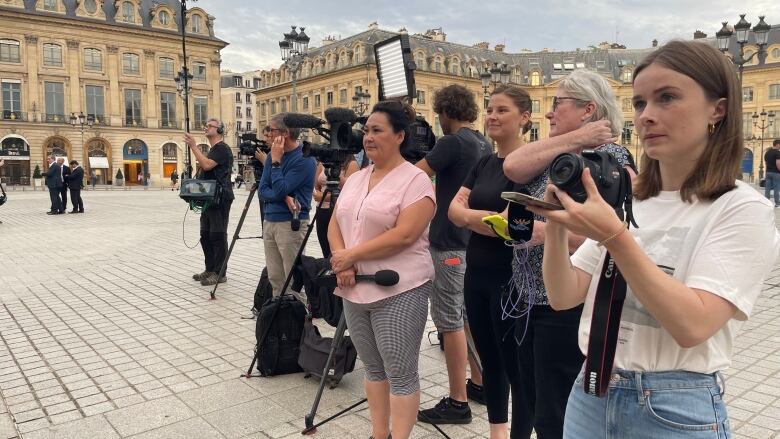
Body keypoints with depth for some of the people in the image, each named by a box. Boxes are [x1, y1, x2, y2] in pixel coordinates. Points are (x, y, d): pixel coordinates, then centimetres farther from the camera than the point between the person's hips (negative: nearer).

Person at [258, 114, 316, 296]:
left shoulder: (305, 159, -12)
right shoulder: (273, 155, 10)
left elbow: (280, 190, -17)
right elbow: (262, 191, 4)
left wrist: (276, 161, -12)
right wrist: (285, 198, -13)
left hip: (291, 223, -7)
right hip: (269, 221, 7)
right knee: (275, 279, 13)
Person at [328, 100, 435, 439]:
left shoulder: (415, 180, -10)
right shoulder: (355, 179, 13)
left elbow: (404, 235, -21)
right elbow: (335, 225, 11)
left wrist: (350, 255, -16)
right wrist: (341, 261, -8)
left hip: (398, 291, -7)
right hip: (355, 289, 7)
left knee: (400, 373, 1)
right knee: (373, 368, 17)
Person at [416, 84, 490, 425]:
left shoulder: (453, 142, -15)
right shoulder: (485, 146, 12)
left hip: (450, 244, -9)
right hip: (474, 242, 9)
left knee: (450, 321, -3)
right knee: (470, 314, 17)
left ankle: (458, 403, 4)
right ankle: (479, 384, 27)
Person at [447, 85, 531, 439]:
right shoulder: (483, 163, 11)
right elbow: (454, 209, 2)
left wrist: (471, 216, -9)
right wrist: (484, 217, -15)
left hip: (511, 280, -8)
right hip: (476, 275, 8)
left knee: (515, 364, 5)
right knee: (489, 359, 18)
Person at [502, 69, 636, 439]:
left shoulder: (610, 160, -13)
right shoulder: (556, 154, 11)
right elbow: (512, 168, -9)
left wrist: (545, 232, -28)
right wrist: (574, 139, -12)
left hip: (569, 307, -8)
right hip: (531, 298, 8)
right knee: (528, 405, 22)